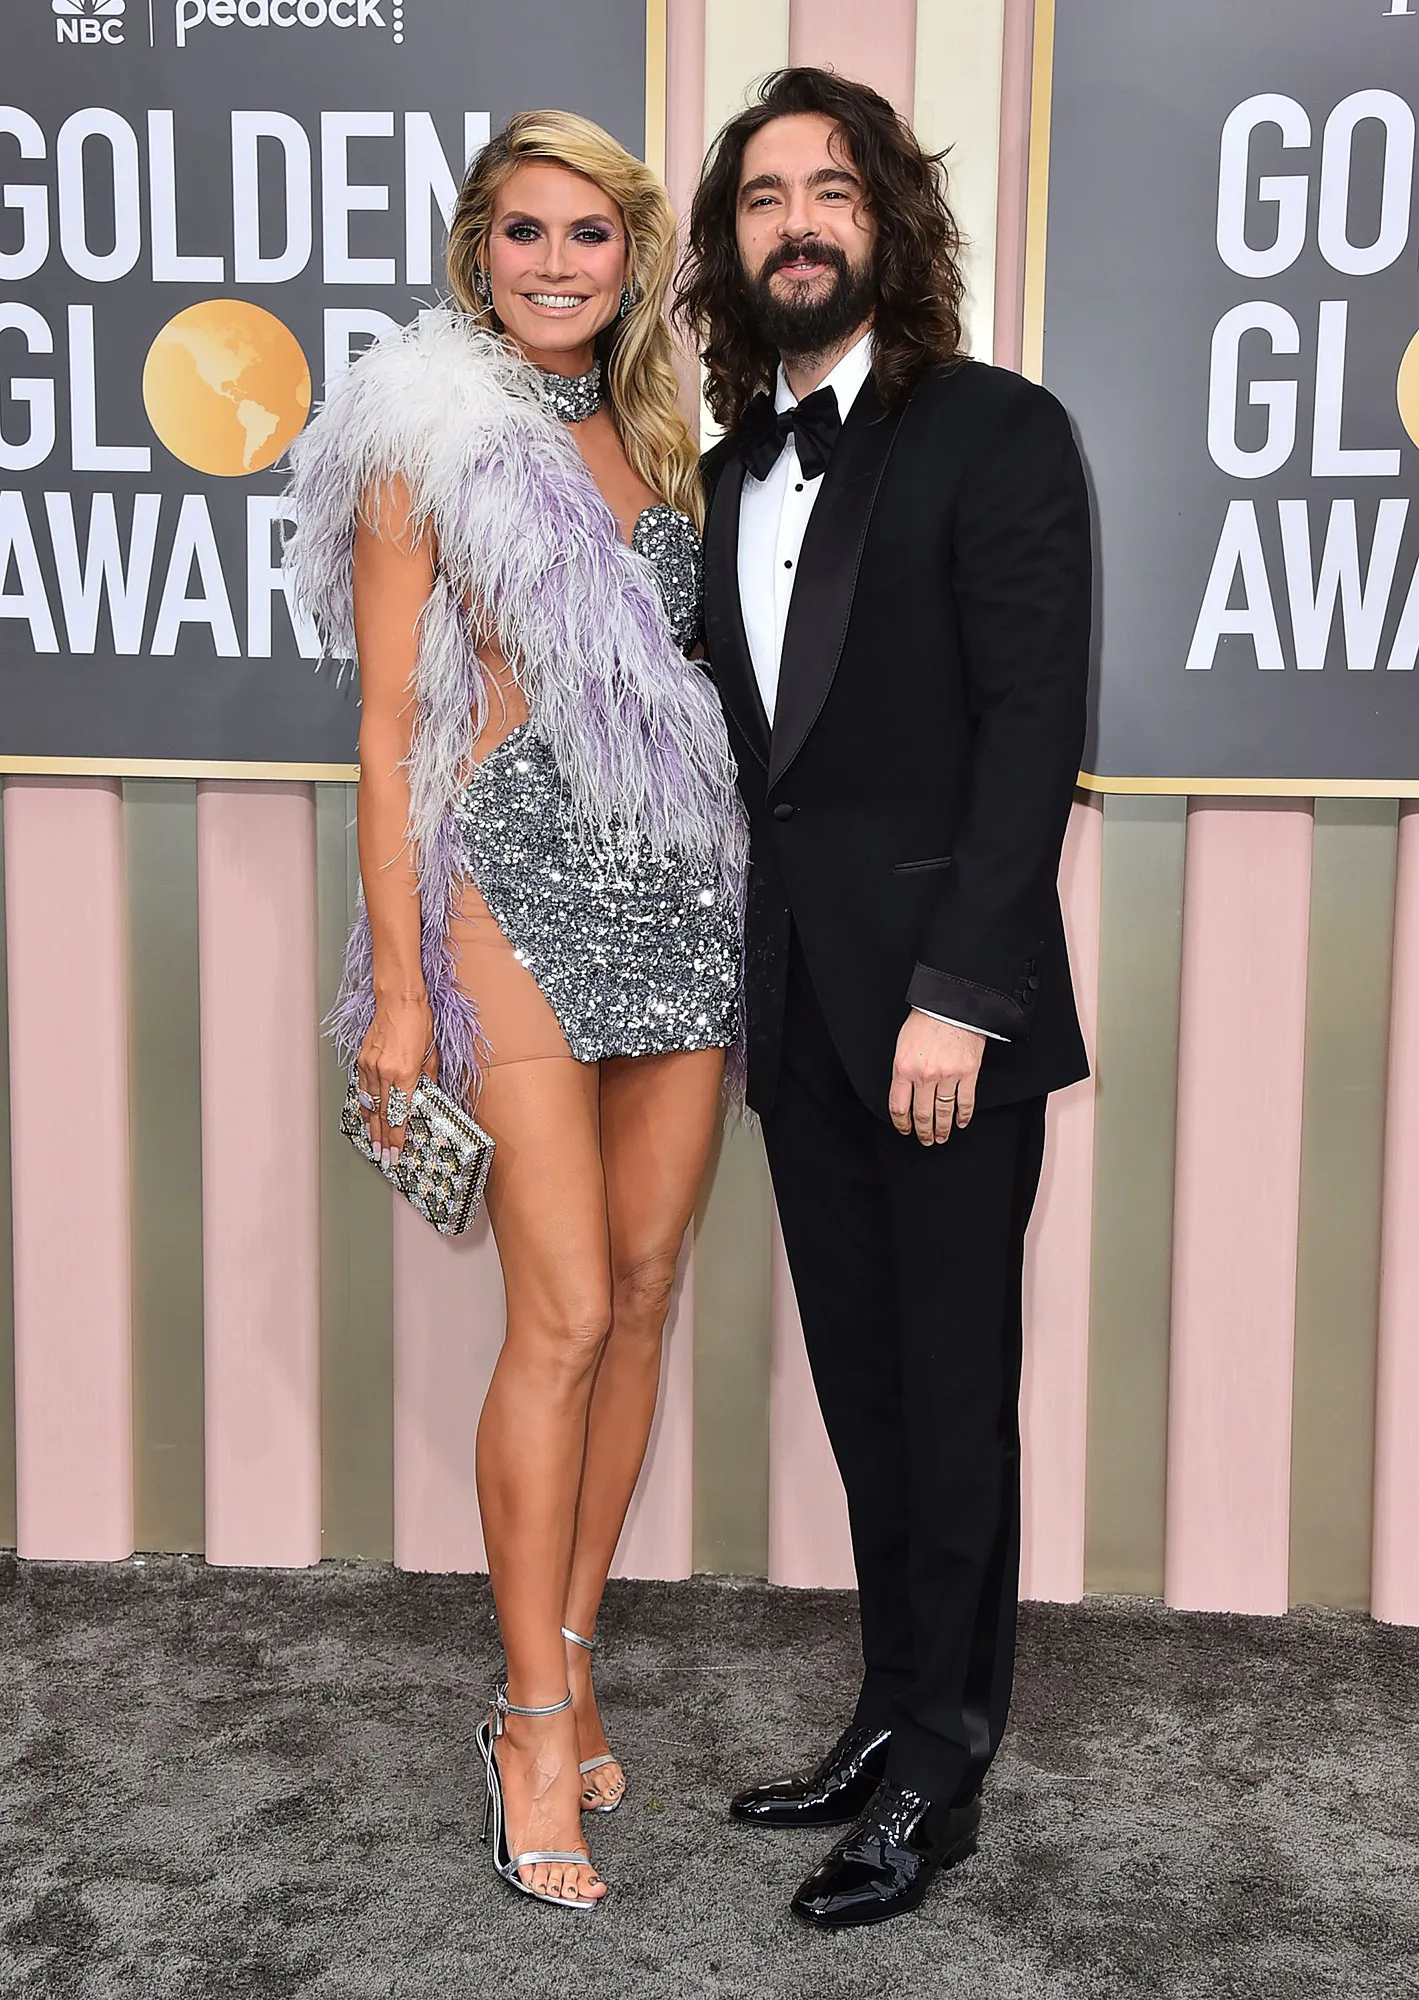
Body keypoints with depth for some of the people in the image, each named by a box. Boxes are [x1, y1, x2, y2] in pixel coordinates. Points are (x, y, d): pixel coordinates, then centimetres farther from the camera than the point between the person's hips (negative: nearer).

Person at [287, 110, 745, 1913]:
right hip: (521, 890, -6)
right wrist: (397, 987, -9)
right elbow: (390, 731, -5)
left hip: (680, 889, 6)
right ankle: (538, 1720, 8)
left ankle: (568, 1658, 22)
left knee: (643, 1295, 7)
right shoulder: (426, 442, -1)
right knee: (567, 1314, -7)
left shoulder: (651, 440, 15)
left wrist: (737, 899, 12)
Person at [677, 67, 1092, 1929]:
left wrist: (959, 991, -19)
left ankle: (938, 1769, 18)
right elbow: (750, 743, 13)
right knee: (861, 1385, 14)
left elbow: (1036, 726, -13)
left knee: (953, 1389, 4)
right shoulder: (732, 470, 14)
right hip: (798, 1008, 6)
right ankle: (895, 1716, 29)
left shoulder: (996, 433, -5)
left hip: (944, 1003, -6)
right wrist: (733, 981, 5)